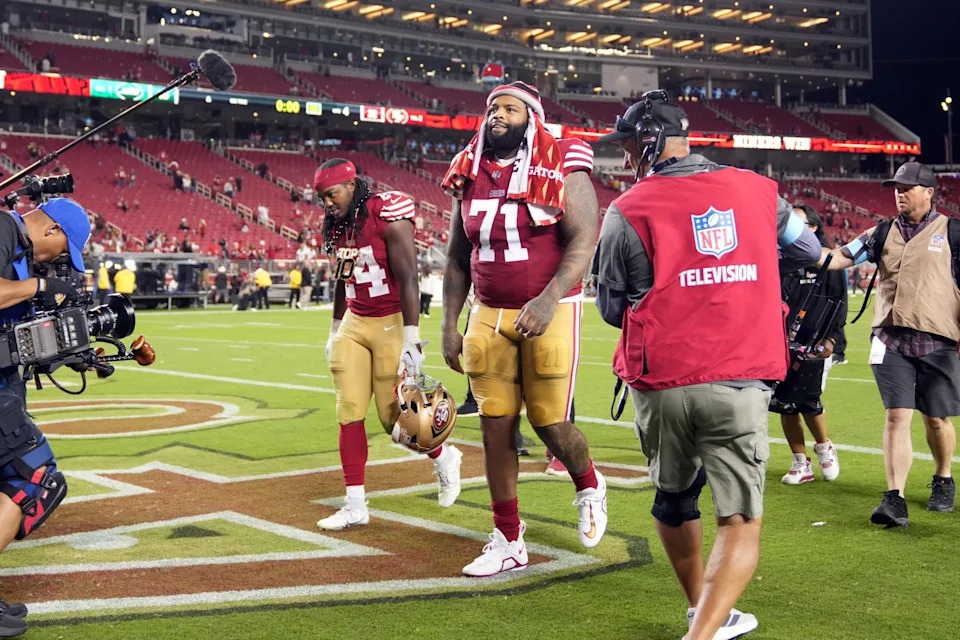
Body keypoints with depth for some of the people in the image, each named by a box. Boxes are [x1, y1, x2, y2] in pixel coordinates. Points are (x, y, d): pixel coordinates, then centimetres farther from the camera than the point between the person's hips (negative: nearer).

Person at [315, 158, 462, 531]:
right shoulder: (336, 227, 8)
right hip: (354, 325, 7)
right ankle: (355, 506, 6)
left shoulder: (388, 217, -16)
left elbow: (408, 281, -18)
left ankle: (443, 459, 27)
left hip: (391, 323, -7)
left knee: (395, 416, -3)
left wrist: (411, 341, -21)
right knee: (349, 413, 0)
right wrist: (335, 332, 25)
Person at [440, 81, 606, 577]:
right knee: (496, 426, 4)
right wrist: (449, 324, 10)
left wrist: (548, 300, -28)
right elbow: (458, 258, 14)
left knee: (549, 422, -3)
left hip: (549, 313, -5)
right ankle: (508, 542, 16)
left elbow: (583, 241, -15)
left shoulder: (562, 170, -7)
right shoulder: (470, 176, 8)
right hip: (488, 316, 5)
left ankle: (589, 486, 32)